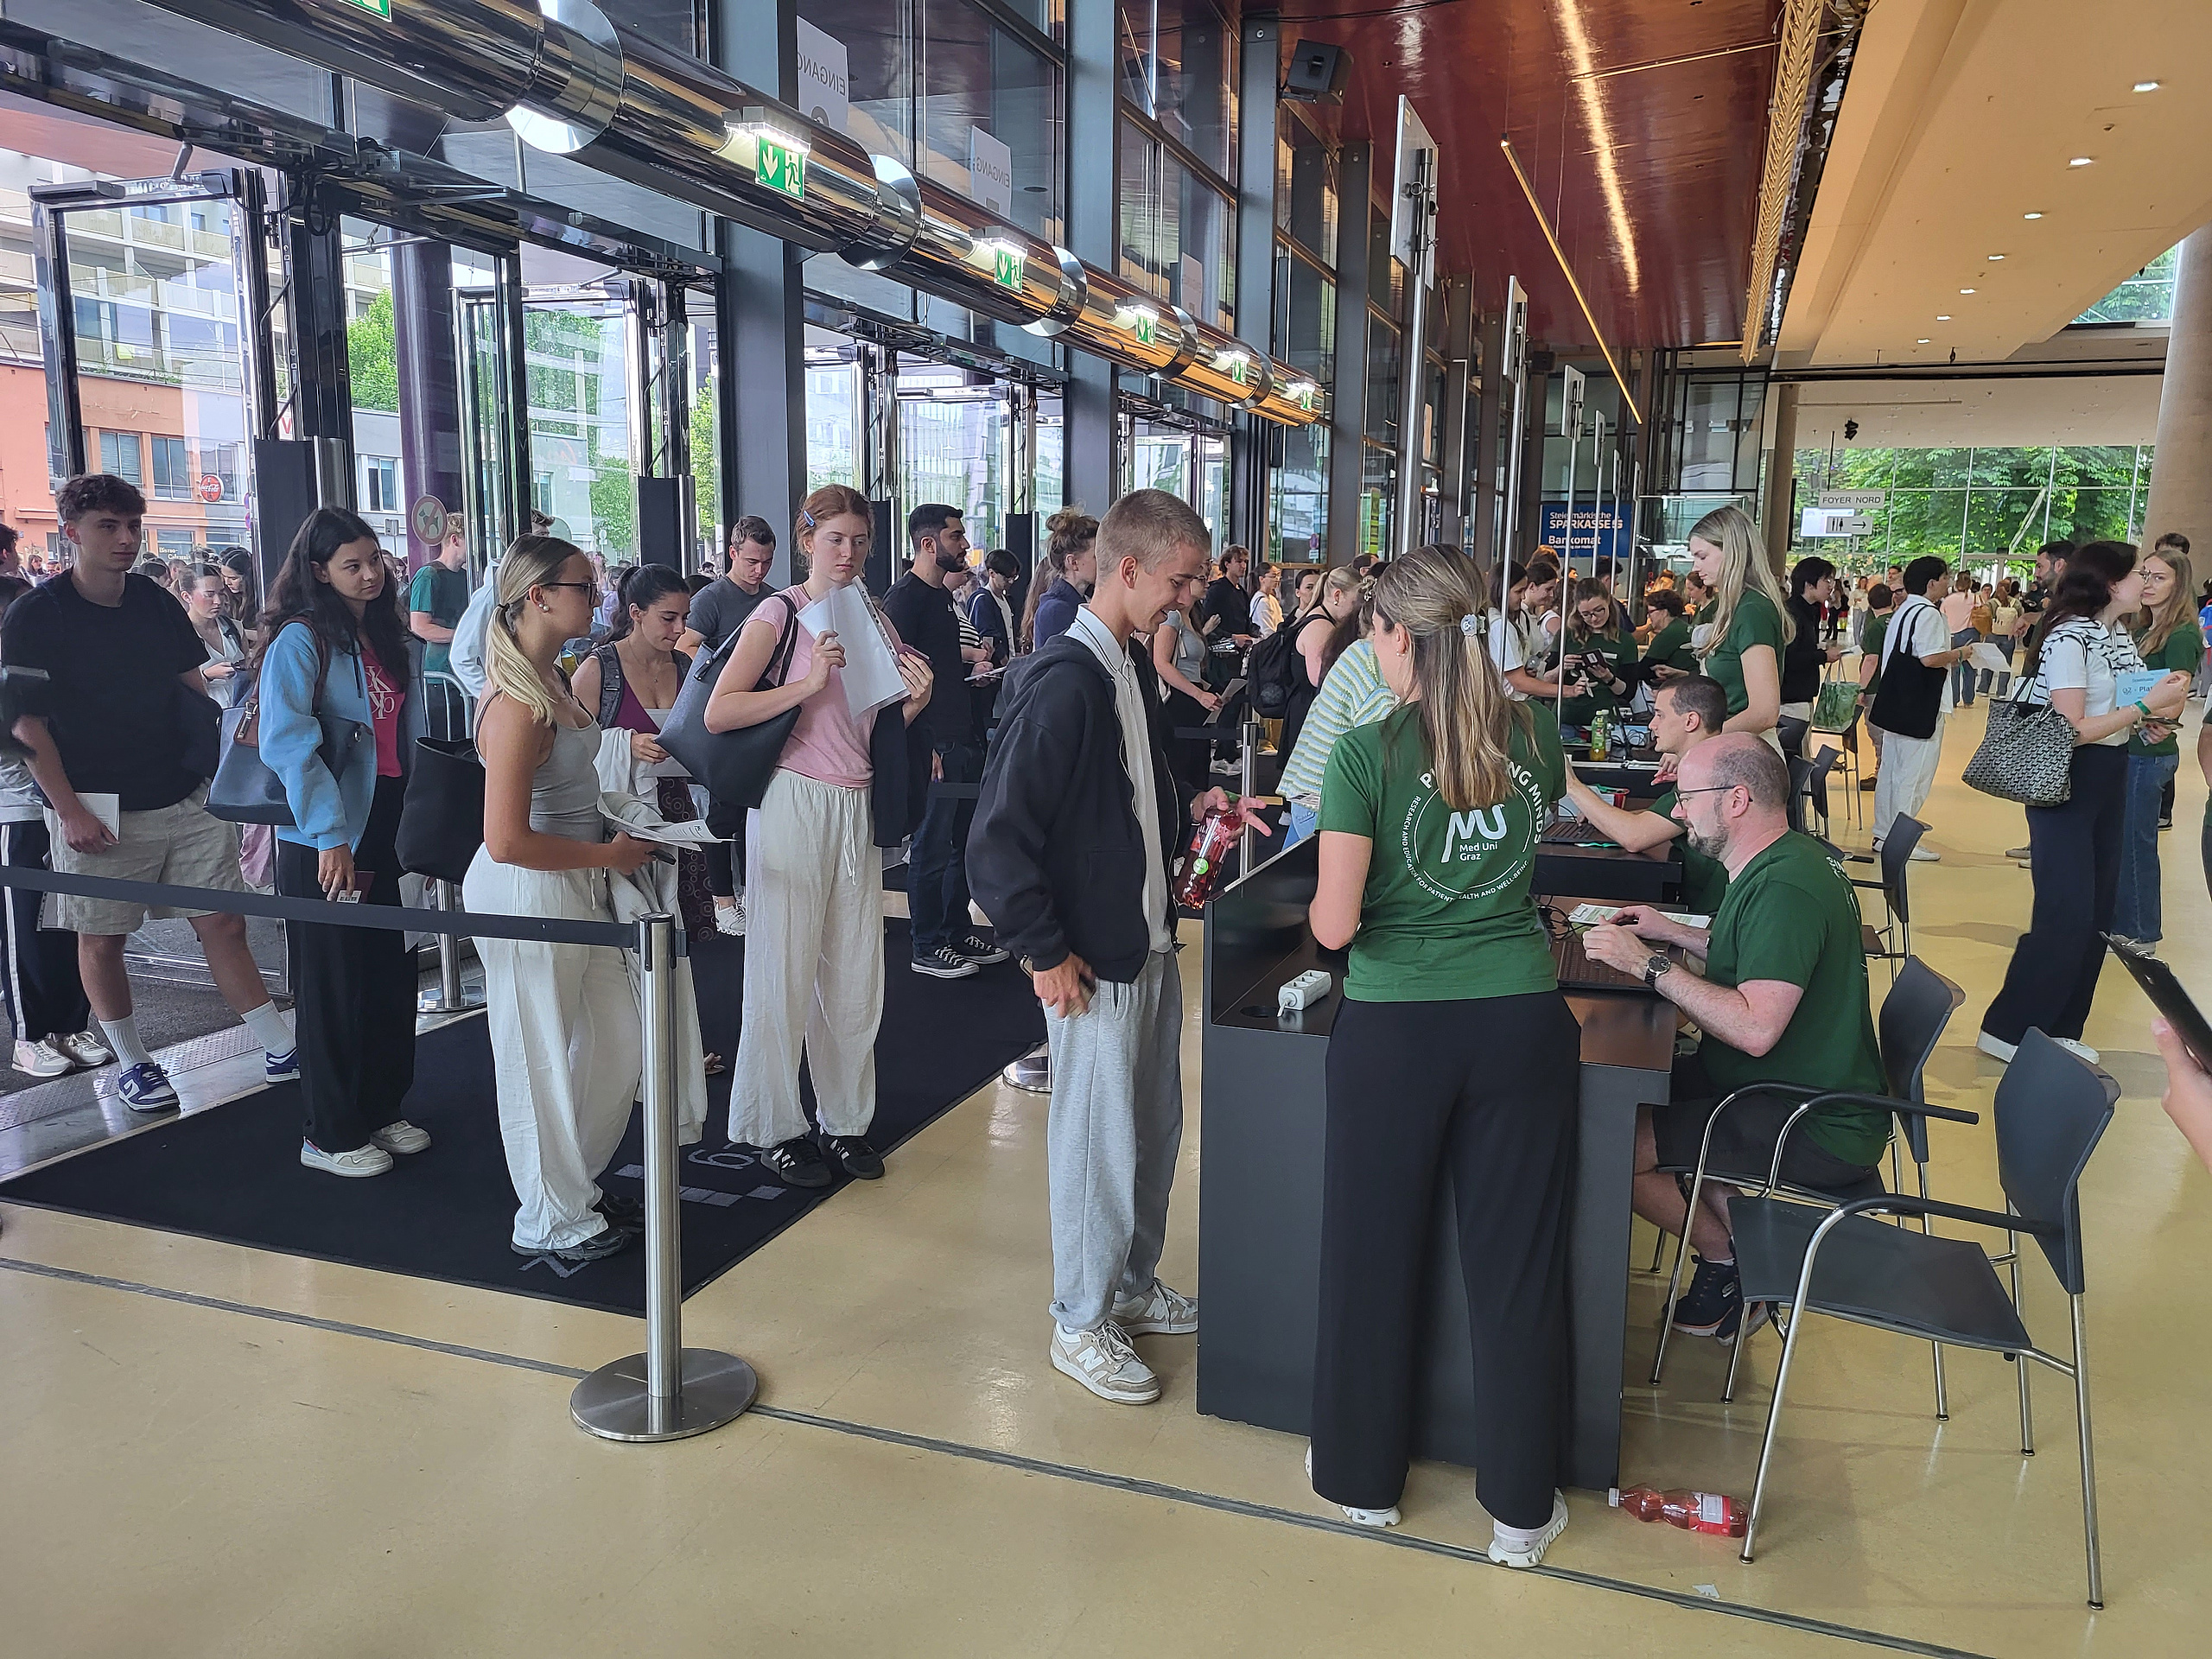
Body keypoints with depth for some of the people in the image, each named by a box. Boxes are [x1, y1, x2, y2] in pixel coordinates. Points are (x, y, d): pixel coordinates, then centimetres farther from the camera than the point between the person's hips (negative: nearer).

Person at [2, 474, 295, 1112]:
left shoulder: (157, 603, 7)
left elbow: (195, 692, 15)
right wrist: (70, 810, -13)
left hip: (186, 799, 3)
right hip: (97, 810, -3)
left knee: (223, 923, 3)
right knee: (101, 938, 8)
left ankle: (282, 1051, 7)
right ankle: (133, 1063, 25)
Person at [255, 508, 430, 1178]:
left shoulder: (383, 637, 12)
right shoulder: (300, 640, -12)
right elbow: (287, 743, -21)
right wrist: (329, 835, -26)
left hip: (383, 829, 7)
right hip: (325, 842, -7)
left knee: (390, 976, 12)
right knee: (333, 985, 3)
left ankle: (380, 1111, 28)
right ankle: (331, 1135, 16)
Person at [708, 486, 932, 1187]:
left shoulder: (875, 620, 12)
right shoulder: (781, 613, -5)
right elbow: (718, 713, -14)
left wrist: (916, 700, -6)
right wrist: (808, 683, -21)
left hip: (859, 807, 5)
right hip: (794, 804, -5)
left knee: (856, 971, 8)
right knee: (784, 971, 2)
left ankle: (845, 1119, 23)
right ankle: (775, 1128, 16)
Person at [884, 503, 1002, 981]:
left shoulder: (943, 595, 17)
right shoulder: (904, 597, -12)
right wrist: (925, 744, -20)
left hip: (962, 740, 10)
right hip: (933, 745, -9)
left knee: (967, 842, 15)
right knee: (933, 847, 0)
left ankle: (957, 935, 27)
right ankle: (927, 949, 10)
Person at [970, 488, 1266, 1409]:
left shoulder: (1134, 667, 7)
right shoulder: (1061, 684, -22)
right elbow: (999, 840, -22)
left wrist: (1192, 807, 6)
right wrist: (1047, 954, -18)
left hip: (1151, 944, 9)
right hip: (1093, 962, -9)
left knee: (1154, 1129, 20)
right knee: (1097, 1142, 6)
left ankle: (1132, 1287, 40)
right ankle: (1080, 1324, 25)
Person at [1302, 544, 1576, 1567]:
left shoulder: (1365, 754, -13)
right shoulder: (1532, 736, 1)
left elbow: (1334, 926, -13)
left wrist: (1322, 903, 8)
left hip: (1396, 1029, -3)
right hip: (1522, 1017, 3)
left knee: (1375, 1254, 14)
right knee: (1515, 1262, 12)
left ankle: (1364, 1477, 33)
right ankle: (1520, 1509, 27)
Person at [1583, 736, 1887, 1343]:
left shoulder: (1784, 888, -25)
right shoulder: (1784, 861, 7)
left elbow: (1756, 1028, -32)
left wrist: (1650, 964, -25)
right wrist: (1673, 933, 14)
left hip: (1820, 1133, -10)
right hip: (1801, 1088, 10)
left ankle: (1731, 1258, 8)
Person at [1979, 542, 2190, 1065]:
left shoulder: (2121, 639, 10)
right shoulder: (2070, 638, -15)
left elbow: (2117, 713, 16)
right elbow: (2072, 729, -20)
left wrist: (2159, 717, -3)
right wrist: (2145, 706, -16)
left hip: (2110, 783, 9)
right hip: (2067, 785, -9)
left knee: (2098, 913, 11)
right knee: (2066, 915, -9)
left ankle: (2058, 1028, 22)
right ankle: (2007, 1029, 1)